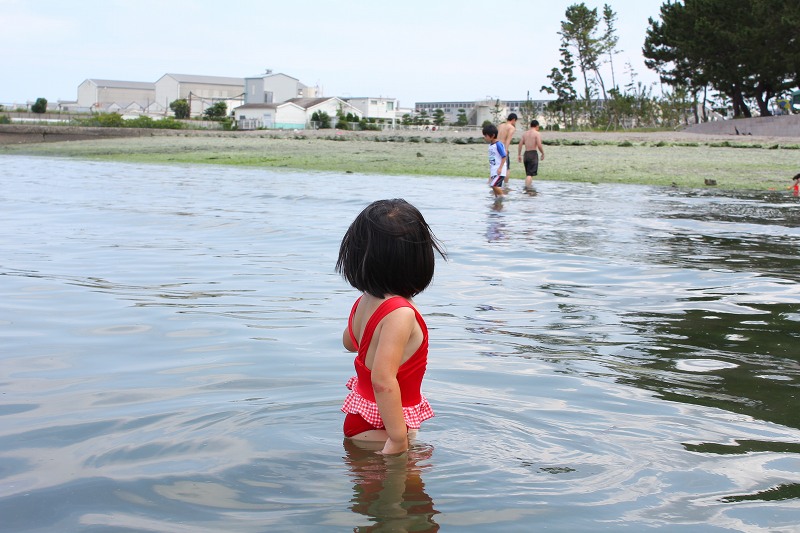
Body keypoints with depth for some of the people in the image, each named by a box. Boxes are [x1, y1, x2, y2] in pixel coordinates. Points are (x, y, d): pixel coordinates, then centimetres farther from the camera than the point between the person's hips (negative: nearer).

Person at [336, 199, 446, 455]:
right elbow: (383, 380, -35)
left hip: (358, 414, 9)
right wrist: (398, 439, -32)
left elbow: (349, 342, 22)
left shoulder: (363, 302, -1)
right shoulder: (400, 314, -28)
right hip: (380, 428, -9)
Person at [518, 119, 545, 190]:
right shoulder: (537, 134, -5)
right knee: (530, 173, -7)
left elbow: (520, 144, 9)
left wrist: (519, 155, 13)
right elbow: (539, 145, -14)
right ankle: (527, 186, -17)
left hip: (526, 153, 6)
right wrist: (543, 153, -1)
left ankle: (530, 185, 27)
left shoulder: (525, 133, 12)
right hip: (533, 153, -6)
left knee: (528, 172, 19)